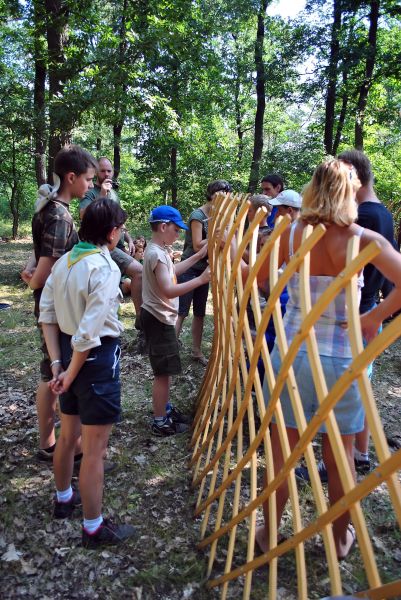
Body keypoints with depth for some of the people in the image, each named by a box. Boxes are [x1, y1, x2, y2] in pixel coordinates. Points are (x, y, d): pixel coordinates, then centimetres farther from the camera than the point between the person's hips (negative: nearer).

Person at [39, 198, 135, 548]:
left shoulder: (64, 261, 4)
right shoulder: (105, 269, -21)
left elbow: (47, 315, 5)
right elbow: (89, 334, -25)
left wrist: (57, 363, 6)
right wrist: (71, 372, -12)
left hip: (70, 353, 8)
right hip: (97, 357, -8)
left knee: (68, 435, 26)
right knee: (95, 449, 6)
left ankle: (64, 499, 48)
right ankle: (94, 528, 23)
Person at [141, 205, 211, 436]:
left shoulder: (159, 250, 9)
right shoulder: (157, 253, -23)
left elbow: (172, 270, 24)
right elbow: (169, 290, -30)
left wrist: (198, 256, 20)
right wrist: (200, 280, -29)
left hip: (161, 317, 11)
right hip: (158, 320, -11)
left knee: (166, 370, 21)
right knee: (163, 372, 0)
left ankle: (166, 409, 36)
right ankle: (160, 422, 12)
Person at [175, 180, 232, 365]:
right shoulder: (197, 215, -14)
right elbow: (197, 245, -20)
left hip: (203, 270, 8)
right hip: (189, 269, -8)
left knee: (200, 313, 13)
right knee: (181, 312, -6)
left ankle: (196, 351, 23)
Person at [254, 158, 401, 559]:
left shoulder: (290, 233, -5)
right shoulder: (364, 240, -8)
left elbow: (253, 277, 4)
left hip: (291, 354, 1)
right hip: (340, 359, -1)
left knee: (282, 450, 15)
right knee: (340, 456, 17)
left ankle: (269, 534, 33)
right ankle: (341, 538, 38)